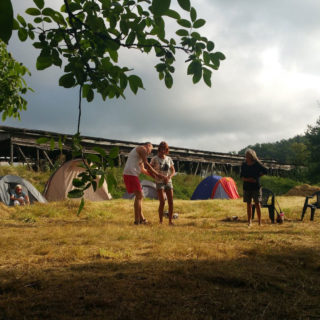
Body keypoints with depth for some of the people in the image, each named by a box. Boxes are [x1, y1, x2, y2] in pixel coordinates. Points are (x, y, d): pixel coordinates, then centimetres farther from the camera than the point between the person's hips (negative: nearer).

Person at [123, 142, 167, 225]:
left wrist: (153, 175, 22)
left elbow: (143, 169, 28)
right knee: (139, 196, -8)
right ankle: (137, 220, -7)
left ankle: (141, 218, 19)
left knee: (139, 196, 15)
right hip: (131, 174, -10)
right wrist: (157, 174, -10)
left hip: (127, 174, 10)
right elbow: (146, 164, -13)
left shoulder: (137, 150, 28)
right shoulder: (142, 149, -2)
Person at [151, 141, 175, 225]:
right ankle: (161, 222, -2)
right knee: (162, 202, -14)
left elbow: (173, 171, 9)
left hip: (168, 182, 4)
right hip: (159, 183, -4)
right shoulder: (154, 159, -7)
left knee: (171, 202, -5)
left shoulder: (169, 159, 4)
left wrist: (169, 177, -11)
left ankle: (170, 221, 5)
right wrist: (157, 177, -16)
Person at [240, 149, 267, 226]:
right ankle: (249, 221, 15)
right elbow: (241, 176, 3)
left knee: (257, 203, -2)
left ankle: (259, 221, 5)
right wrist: (248, 179, -15)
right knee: (248, 204, 7)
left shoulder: (257, 164, -4)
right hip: (246, 187, 3)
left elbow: (265, 171, 5)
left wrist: (257, 176, -1)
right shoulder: (244, 165, 4)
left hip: (256, 187, -3)